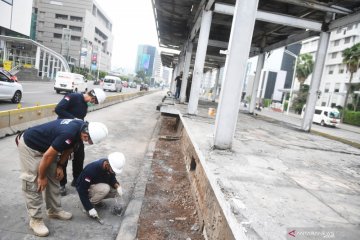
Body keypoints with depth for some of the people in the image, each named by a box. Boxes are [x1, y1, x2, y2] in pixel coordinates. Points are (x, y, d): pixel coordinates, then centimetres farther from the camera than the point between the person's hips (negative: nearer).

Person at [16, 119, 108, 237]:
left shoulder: (82, 127, -13)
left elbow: (68, 148, 4)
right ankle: (35, 219, 7)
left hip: (45, 144, 9)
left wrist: (60, 166, 3)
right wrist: (42, 177, -12)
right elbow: (48, 156, -27)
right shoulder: (68, 134, -39)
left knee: (54, 178, 10)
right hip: (29, 145, -8)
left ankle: (54, 210, 23)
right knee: (33, 183, -5)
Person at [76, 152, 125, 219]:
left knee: (117, 190, -11)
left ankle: (96, 197, 7)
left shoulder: (110, 167, -19)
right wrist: (90, 208, -31)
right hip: (83, 188, -7)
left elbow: (112, 178, -3)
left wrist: (117, 185, -25)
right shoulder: (91, 169, -37)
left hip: (99, 185, 7)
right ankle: (91, 203, -9)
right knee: (105, 188, -33)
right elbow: (82, 191, -31)